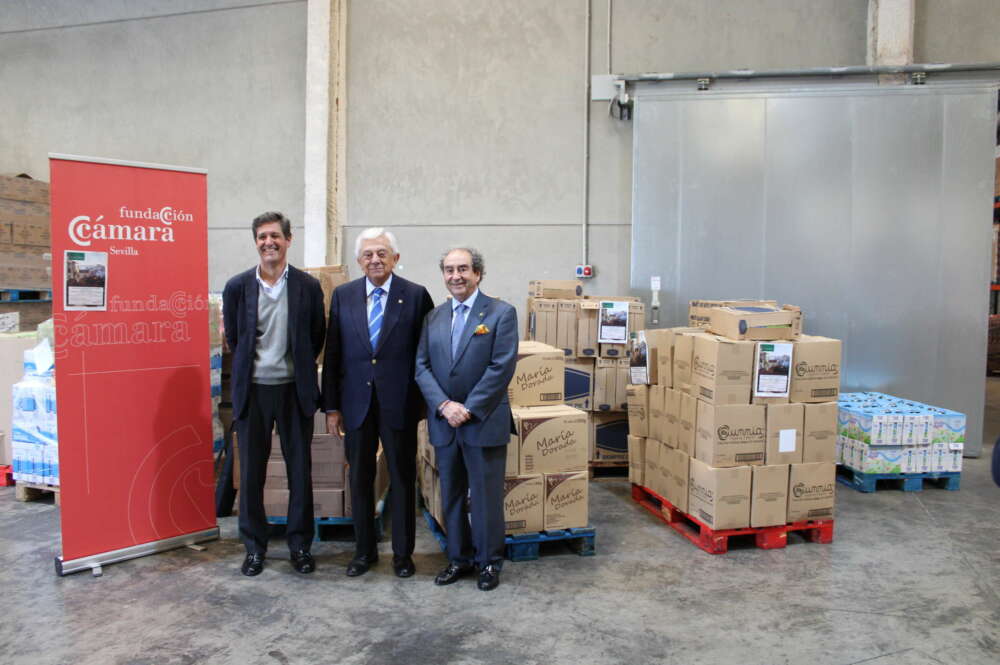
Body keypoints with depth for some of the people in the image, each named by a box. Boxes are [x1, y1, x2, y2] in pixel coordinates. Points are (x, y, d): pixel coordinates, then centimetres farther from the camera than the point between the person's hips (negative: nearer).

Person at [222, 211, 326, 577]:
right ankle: (254, 547, 23)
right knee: (251, 473, 8)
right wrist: (254, 365, 11)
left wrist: (296, 366, 9)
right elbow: (233, 339, 10)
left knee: (300, 471, 7)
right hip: (252, 390, 1)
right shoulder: (237, 286, 0)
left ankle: (301, 545, 22)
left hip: (295, 389, 0)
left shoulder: (308, 286, -2)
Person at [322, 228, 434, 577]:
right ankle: (364, 550, 29)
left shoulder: (416, 295, -4)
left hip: (399, 403, -2)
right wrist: (331, 406, 2)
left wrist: (426, 399, -3)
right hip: (356, 403, 3)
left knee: (402, 479, 9)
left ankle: (403, 553, 24)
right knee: (359, 479, 12)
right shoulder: (343, 295, 4)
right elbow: (332, 354, 4)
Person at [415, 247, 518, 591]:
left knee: (486, 495, 4)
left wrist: (469, 409, -15)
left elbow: (502, 367, -12)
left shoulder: (501, 313, -5)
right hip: (444, 421, 5)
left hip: (484, 422, -4)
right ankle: (458, 558, 28)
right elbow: (422, 366, 4)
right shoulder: (434, 317, 10)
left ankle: (489, 561, 21)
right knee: (451, 495, 13)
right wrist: (444, 405, -11)